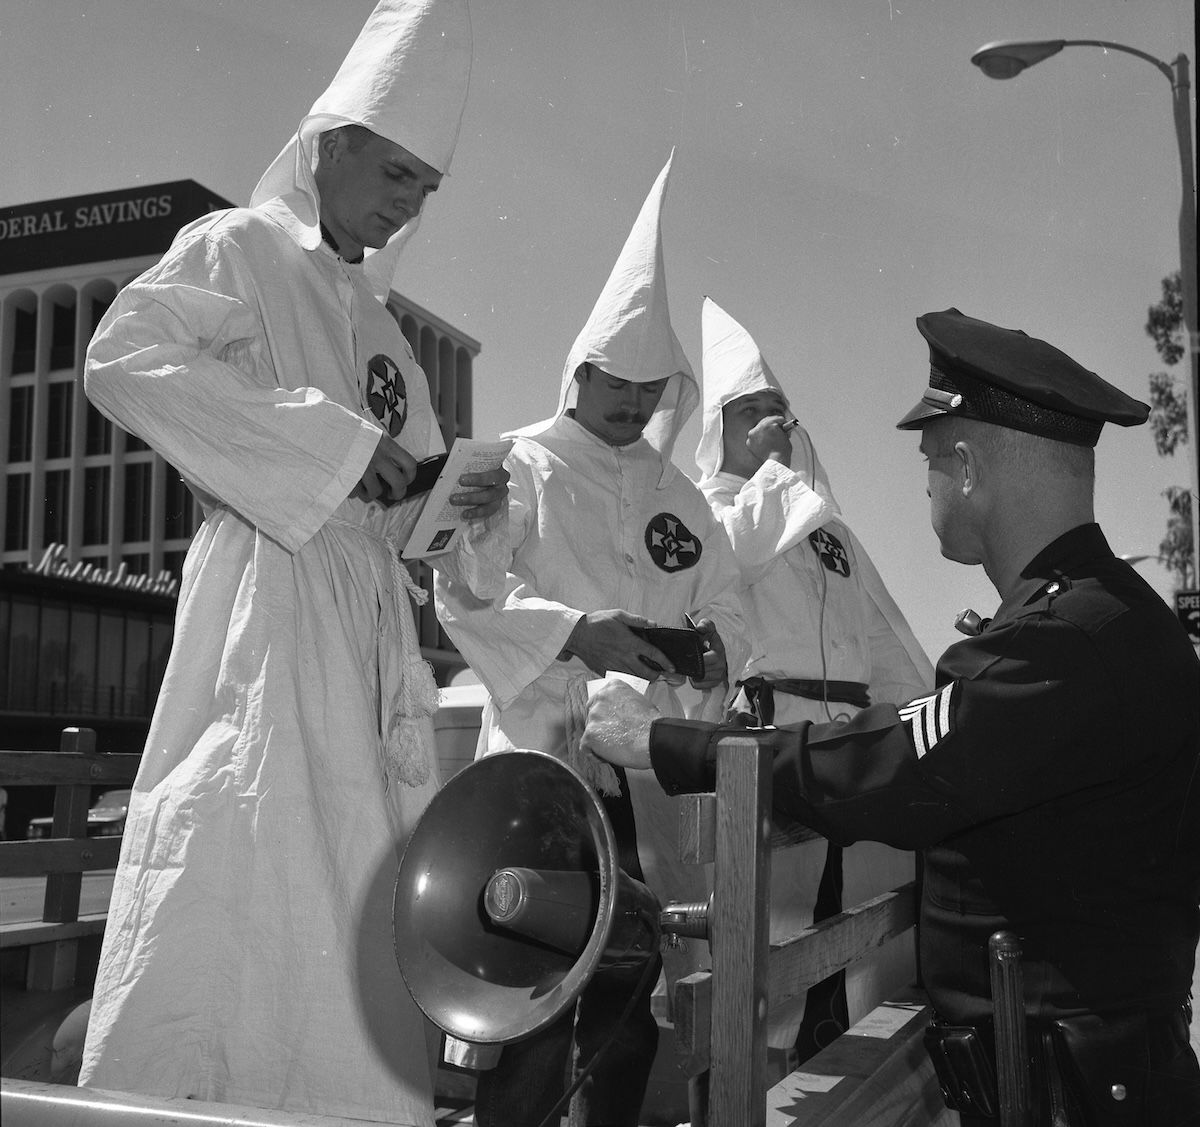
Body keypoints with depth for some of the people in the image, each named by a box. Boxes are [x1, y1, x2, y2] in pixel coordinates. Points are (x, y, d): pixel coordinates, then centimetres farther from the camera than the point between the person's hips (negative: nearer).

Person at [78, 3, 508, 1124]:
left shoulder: (374, 318, 23)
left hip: (371, 627, 7)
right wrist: (332, 445, -18)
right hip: (264, 603, -7)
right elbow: (122, 355, -16)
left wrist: (466, 505, 1)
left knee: (353, 914, 7)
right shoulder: (236, 248, 3)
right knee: (236, 893, -8)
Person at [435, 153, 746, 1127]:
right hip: (545, 757, -5)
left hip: (646, 773, 5)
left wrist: (711, 645, -8)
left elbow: (723, 602, 16)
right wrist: (576, 632, -25)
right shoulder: (522, 469, 0)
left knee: (632, 996, 10)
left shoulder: (677, 494, 16)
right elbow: (460, 593, -11)